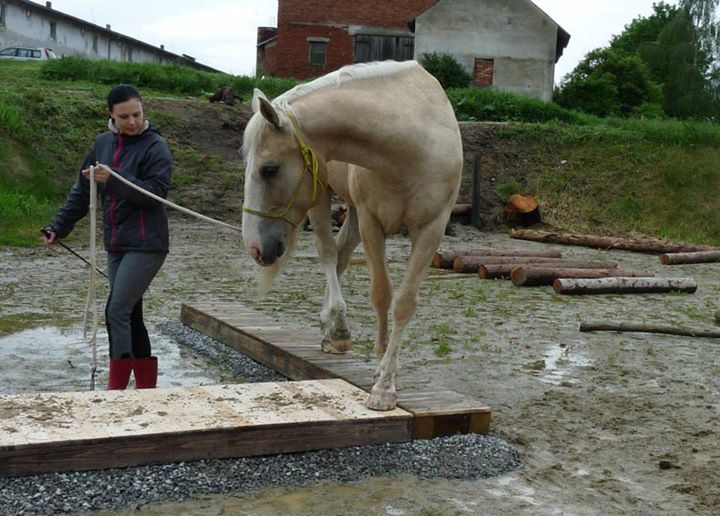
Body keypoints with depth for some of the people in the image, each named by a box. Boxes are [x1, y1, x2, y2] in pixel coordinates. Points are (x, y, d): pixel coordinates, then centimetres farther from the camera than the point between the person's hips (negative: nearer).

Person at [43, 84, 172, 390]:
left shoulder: (155, 146, -8)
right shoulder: (103, 144, 9)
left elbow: (155, 192, -19)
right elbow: (82, 191, 15)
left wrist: (113, 179, -26)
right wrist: (58, 227, 11)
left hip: (145, 245, -7)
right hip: (116, 245, 7)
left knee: (117, 311, -13)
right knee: (130, 314, 11)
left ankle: (116, 387, -5)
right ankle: (146, 385, 21)